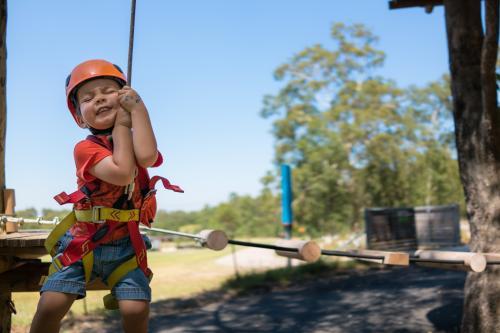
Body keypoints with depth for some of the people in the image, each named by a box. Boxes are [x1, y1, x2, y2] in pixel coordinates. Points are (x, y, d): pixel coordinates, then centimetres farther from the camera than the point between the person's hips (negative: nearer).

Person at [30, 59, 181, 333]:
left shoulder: (135, 139, 3)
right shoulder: (86, 148, -11)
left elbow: (147, 157, -23)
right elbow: (122, 173, -28)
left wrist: (137, 108, -17)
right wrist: (121, 125, -16)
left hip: (125, 244, 2)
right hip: (82, 241, -2)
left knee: (136, 309, -13)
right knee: (51, 305, -14)